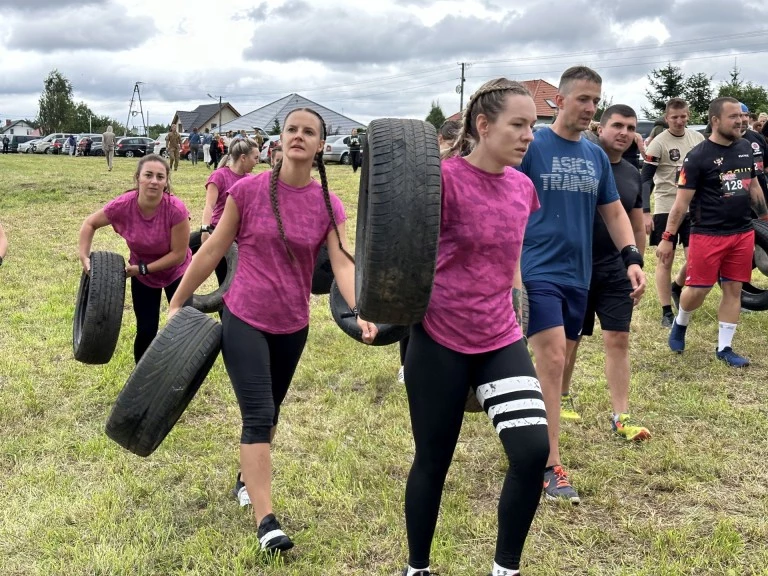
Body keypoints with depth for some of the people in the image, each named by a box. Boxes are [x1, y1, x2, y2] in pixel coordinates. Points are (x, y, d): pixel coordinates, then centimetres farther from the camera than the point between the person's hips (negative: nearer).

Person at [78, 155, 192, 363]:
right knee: (146, 331, 2)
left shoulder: (176, 210, -33)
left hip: (176, 272, -1)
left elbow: (179, 254, -25)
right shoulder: (123, 205, -26)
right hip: (142, 276, 1)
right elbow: (90, 224, -7)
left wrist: (143, 268, -25)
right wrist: (85, 257, -16)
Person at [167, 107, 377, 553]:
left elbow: (344, 264, -14)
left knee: (270, 412, 19)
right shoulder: (248, 190, -10)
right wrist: (178, 303, 3)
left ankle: (248, 477, 44)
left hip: (293, 326, 3)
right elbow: (213, 251, -2)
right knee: (258, 415, -10)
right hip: (244, 319, -3)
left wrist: (360, 312, -32)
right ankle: (266, 520, -6)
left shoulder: (329, 206, -4)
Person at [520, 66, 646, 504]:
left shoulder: (597, 156, 10)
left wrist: (633, 258, 3)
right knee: (552, 360, -12)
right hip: (538, 272, -6)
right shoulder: (532, 147, -7)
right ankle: (552, 466, -6)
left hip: (578, 274, 6)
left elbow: (613, 212, 16)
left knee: (559, 363, 14)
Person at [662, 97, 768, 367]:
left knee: (733, 290, 7)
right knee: (697, 289, 0)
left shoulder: (745, 148, 8)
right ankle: (680, 324, 31)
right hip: (708, 234, -5)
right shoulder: (698, 156, -11)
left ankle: (724, 348, 17)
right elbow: (682, 201, -11)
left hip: (743, 233, 6)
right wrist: (667, 238, -12)